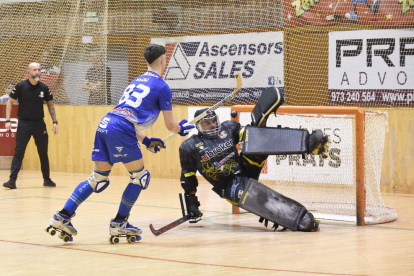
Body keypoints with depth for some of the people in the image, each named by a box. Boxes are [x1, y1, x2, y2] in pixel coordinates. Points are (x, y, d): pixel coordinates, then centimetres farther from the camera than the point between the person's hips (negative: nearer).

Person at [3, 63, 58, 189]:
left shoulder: (43, 88, 0)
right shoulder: (21, 86, -7)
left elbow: (50, 104, 12)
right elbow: (10, 102, 1)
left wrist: (55, 122, 5)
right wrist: (8, 120, -6)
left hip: (39, 123, 3)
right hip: (24, 123, -3)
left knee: (43, 153, 10)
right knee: (19, 152, -11)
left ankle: (47, 179, 23)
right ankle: (12, 180, -13)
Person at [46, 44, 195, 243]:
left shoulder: (137, 81, 28)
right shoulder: (161, 86, 5)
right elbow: (170, 125, 10)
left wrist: (145, 141, 35)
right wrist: (181, 129, 32)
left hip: (105, 124, 8)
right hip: (121, 130, -8)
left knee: (99, 178, 14)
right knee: (140, 176, 7)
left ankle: (62, 217, 7)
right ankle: (119, 224, 8)